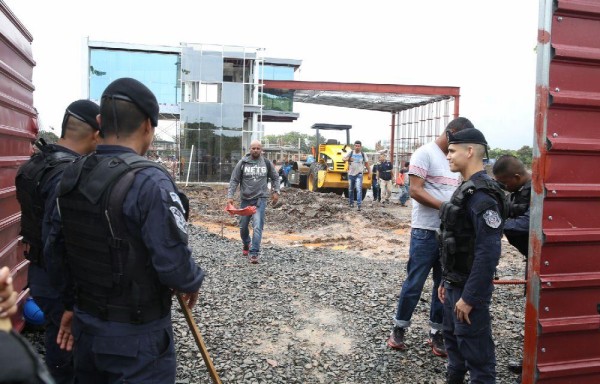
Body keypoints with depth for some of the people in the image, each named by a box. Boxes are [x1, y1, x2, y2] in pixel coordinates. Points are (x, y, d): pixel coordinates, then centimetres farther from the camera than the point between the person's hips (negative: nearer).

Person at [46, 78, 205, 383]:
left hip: (85, 326, 7)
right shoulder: (149, 181, -24)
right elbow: (174, 263, -25)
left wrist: (71, 306, 18)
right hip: (136, 336, -7)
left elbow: (55, 251, 8)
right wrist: (193, 282, -4)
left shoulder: (70, 176, 0)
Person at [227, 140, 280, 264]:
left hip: (260, 199, -1)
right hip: (245, 199, 2)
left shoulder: (266, 163, 2)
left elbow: (275, 178, 15)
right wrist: (230, 196, -8)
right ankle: (246, 244, 41)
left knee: (257, 226, -14)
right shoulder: (242, 163, -2)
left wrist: (276, 192, 5)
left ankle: (254, 253, -11)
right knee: (243, 226, 13)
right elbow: (234, 180, 0)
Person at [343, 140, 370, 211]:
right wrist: (348, 159, -25)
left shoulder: (363, 155, 2)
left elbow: (366, 164, 9)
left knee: (359, 189, -16)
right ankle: (351, 203, 29)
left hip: (359, 174, -2)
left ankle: (359, 204, -20)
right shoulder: (351, 153, 2)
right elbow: (344, 158, -3)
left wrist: (369, 173, 9)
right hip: (351, 174, 2)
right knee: (350, 190, 11)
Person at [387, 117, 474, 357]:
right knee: (414, 283, 1)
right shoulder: (425, 153, -8)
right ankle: (399, 329, 18)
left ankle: (436, 332, 24)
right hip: (426, 231, -7)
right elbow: (415, 191, -16)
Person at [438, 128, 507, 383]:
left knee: (476, 352, 4)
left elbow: (488, 253, -26)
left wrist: (469, 297, -23)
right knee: (453, 340, 23)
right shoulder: (466, 189, 10)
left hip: (469, 289, -10)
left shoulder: (482, 195, -22)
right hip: (455, 285, 10)